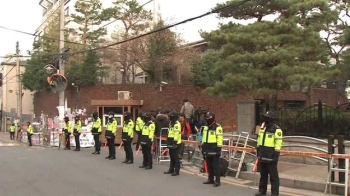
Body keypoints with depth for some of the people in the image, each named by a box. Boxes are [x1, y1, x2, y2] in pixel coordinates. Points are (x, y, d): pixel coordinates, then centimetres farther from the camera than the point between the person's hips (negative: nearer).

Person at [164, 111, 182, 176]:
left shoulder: (177, 124, -14)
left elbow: (177, 134, -22)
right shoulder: (171, 123, 18)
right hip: (171, 143, 10)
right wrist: (168, 141, 23)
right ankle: (171, 169, 25)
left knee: (175, 157, -6)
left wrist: (175, 141, -25)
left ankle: (176, 171, -1)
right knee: (171, 157, 16)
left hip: (175, 143, -10)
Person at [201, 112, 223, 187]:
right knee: (209, 165, 14)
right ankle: (210, 179, 24)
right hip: (207, 149, 8)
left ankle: (217, 181, 1)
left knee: (216, 166, -4)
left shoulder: (217, 127, -10)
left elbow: (220, 138, -15)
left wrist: (219, 148, -18)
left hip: (214, 149, -8)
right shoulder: (206, 127, 16)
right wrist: (203, 147, 19)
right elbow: (204, 138, 21)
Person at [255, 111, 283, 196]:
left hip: (270, 156, -7)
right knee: (263, 175, 17)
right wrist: (258, 149, 18)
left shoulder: (276, 129, -11)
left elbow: (278, 143, -15)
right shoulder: (262, 127, 13)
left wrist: (276, 155, -18)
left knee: (273, 175, 1)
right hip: (262, 155, 7)